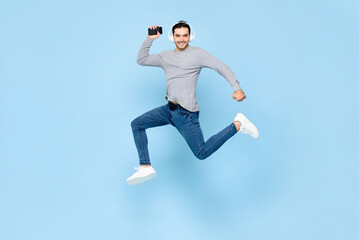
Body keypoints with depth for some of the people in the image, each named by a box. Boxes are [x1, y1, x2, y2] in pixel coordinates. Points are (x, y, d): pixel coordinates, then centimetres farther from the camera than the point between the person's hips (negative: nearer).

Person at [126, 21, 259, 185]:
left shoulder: (197, 54, -4)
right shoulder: (166, 57, 14)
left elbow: (222, 68, -10)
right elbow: (141, 60, 16)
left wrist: (237, 88, -23)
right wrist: (150, 39, 6)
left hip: (186, 113, -7)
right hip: (169, 109, 7)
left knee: (202, 153, -9)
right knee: (136, 125, 5)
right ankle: (145, 167, 6)